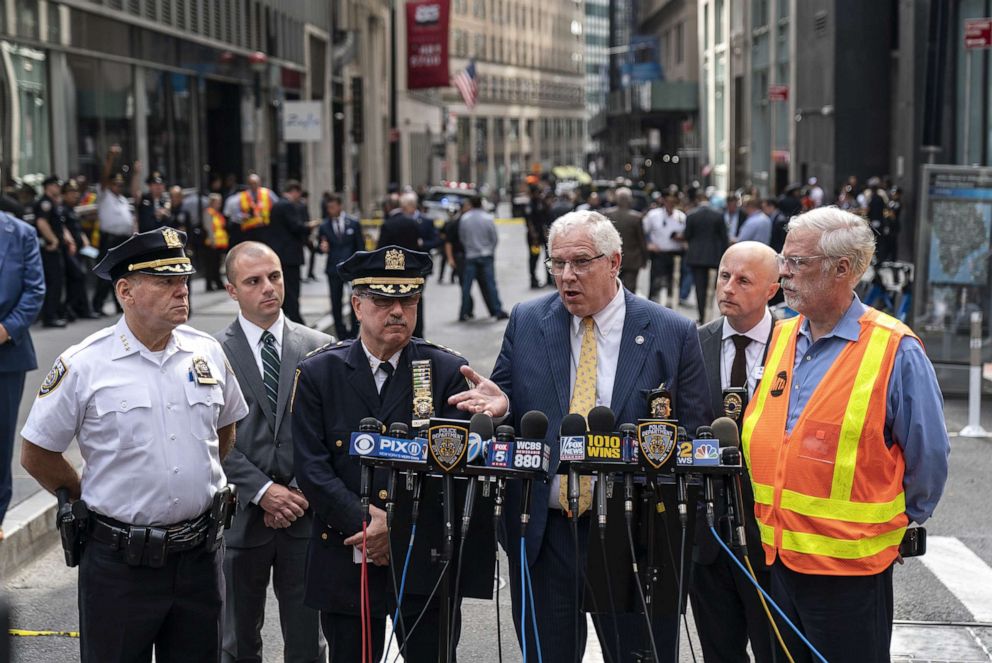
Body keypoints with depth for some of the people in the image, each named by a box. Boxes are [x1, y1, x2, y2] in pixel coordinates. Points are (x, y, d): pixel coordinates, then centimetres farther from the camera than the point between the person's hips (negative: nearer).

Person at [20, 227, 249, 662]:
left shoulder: (206, 352, 2)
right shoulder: (83, 365, -9)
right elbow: (36, 454, 0)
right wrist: (90, 501, 5)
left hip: (199, 554, 4)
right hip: (119, 560, -3)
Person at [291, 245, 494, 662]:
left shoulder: (447, 371, 1)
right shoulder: (317, 373, 1)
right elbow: (311, 467, -4)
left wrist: (394, 525, -14)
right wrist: (365, 523, -14)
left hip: (426, 561, 0)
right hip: (345, 563, 1)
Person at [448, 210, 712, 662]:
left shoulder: (672, 334, -3)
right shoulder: (526, 323, 4)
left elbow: (695, 434, 0)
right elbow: (508, 415, 10)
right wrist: (501, 405, -14)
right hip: (543, 534, 2)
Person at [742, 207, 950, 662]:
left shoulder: (895, 351, -13)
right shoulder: (782, 337, 7)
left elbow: (928, 455, -6)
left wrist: (899, 522, 3)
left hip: (850, 566, -6)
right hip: (780, 555, 6)